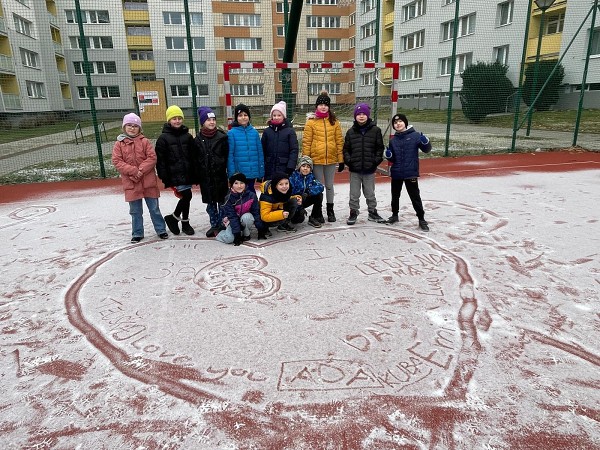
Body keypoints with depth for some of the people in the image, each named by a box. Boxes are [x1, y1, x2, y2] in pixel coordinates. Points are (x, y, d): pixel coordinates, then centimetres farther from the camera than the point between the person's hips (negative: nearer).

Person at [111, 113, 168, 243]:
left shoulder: (145, 142, 0)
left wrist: (141, 170, -18)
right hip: (131, 183, 1)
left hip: (148, 181, -1)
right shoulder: (119, 144, 2)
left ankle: (161, 229, 23)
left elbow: (152, 158, -7)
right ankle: (137, 233, 23)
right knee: (135, 211, 11)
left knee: (154, 208, 10)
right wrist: (133, 171, -17)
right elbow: (117, 161, -5)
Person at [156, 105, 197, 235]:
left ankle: (185, 223, 26)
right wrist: (165, 178, -10)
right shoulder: (163, 138, -4)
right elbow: (160, 160, -5)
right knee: (187, 196, -11)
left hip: (187, 174, 4)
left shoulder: (187, 136, 8)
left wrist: (195, 175, 6)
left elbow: (194, 156, 10)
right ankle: (173, 217, 11)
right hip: (175, 175, -4)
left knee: (185, 197, 10)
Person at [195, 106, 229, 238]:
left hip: (220, 176, -2)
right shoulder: (198, 139, 4)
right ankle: (214, 225, 24)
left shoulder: (222, 137, -3)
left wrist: (228, 172, -9)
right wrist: (197, 176, 2)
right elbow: (196, 159, 6)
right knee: (210, 203, 11)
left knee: (222, 201, 5)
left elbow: (227, 156, -4)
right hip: (205, 177, 3)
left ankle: (222, 224, 18)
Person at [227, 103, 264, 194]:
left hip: (252, 173, 2)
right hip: (239, 173, -2)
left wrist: (261, 173, 3)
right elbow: (230, 155, -4)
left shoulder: (254, 132, 4)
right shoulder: (232, 133, -3)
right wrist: (231, 173, -9)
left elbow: (260, 153, 6)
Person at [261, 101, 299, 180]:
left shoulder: (290, 131, 1)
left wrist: (290, 167, -14)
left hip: (284, 169, -2)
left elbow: (294, 150, -4)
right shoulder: (267, 131, 9)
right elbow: (262, 150, 9)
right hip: (269, 170, 3)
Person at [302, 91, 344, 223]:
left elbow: (339, 141, 5)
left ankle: (330, 210, 27)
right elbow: (306, 142, -4)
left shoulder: (334, 121, 5)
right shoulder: (311, 121, -1)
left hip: (331, 159, 2)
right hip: (316, 159, -2)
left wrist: (341, 159, 2)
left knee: (329, 185, 13)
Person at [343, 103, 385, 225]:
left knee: (370, 193, 12)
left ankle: (372, 212, 27)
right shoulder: (351, 132, 3)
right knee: (354, 194, 8)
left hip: (369, 169, -1)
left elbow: (380, 148, 2)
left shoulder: (375, 130, 0)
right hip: (355, 169, 1)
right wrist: (348, 160, -7)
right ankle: (353, 213, 22)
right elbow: (346, 149, 6)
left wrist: (376, 160, -8)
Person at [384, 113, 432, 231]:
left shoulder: (415, 136, -6)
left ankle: (421, 219, 13)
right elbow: (392, 159, 12)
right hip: (396, 173, 5)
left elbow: (426, 150, -6)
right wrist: (388, 156, -9)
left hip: (411, 173, -4)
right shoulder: (393, 140, 7)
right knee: (395, 196, 17)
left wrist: (425, 142, -25)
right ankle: (395, 215, 35)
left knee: (415, 197, 1)